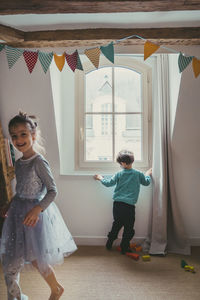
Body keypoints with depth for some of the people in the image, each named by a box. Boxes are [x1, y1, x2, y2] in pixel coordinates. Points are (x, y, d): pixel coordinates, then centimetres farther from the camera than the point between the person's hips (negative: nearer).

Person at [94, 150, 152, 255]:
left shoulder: (119, 174, 0)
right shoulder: (138, 174, 0)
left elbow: (108, 183, 5)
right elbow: (147, 182, 14)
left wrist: (100, 178, 22)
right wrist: (147, 174, 33)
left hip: (117, 204, 3)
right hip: (129, 205, -2)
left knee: (117, 224, 22)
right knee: (128, 228, 13)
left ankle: (109, 243, 32)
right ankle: (124, 247, 21)